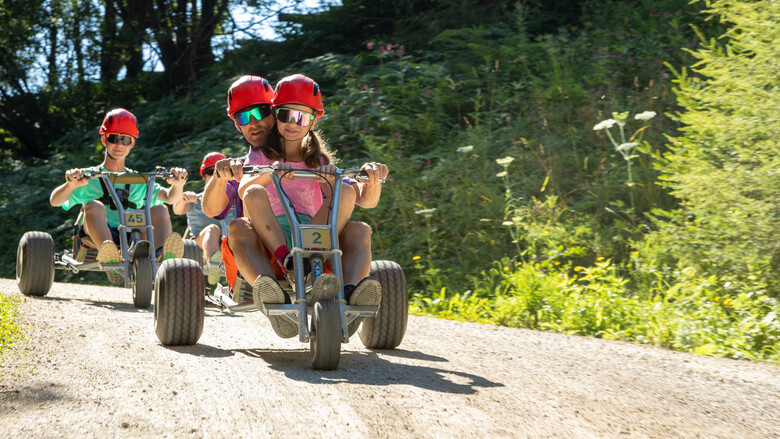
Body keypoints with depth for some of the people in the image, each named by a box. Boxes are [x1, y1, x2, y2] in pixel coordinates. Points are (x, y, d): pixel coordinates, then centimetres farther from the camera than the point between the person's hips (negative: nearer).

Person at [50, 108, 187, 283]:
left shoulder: (139, 182, 25)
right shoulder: (89, 178, 18)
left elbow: (169, 197, 9)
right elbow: (55, 201, 3)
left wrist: (177, 185, -16)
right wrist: (71, 185, -20)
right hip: (96, 240, -2)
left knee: (160, 209, -19)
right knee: (93, 205, -29)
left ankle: (163, 255, -52)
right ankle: (110, 257, -60)